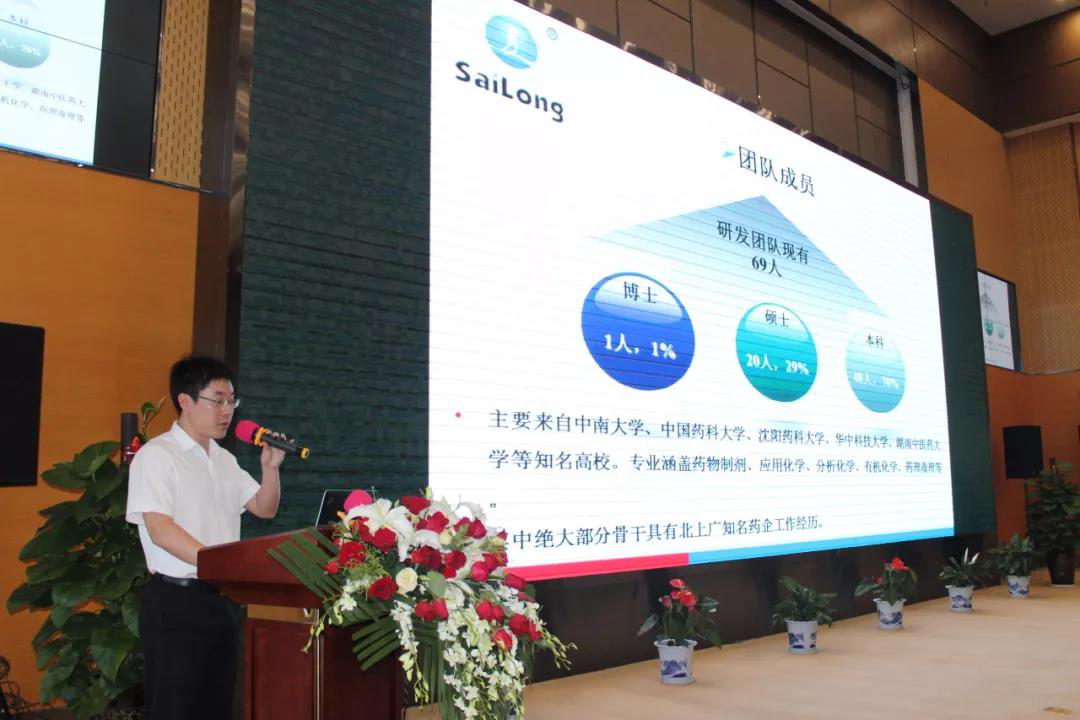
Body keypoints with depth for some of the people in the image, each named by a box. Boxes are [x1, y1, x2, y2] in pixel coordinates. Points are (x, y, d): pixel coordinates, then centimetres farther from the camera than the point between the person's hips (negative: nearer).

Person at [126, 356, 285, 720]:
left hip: (223, 599, 7)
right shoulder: (156, 455, -10)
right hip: (176, 602, -7)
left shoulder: (224, 458, 13)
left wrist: (271, 467, -1)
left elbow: (265, 508, 17)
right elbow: (160, 531, -19)